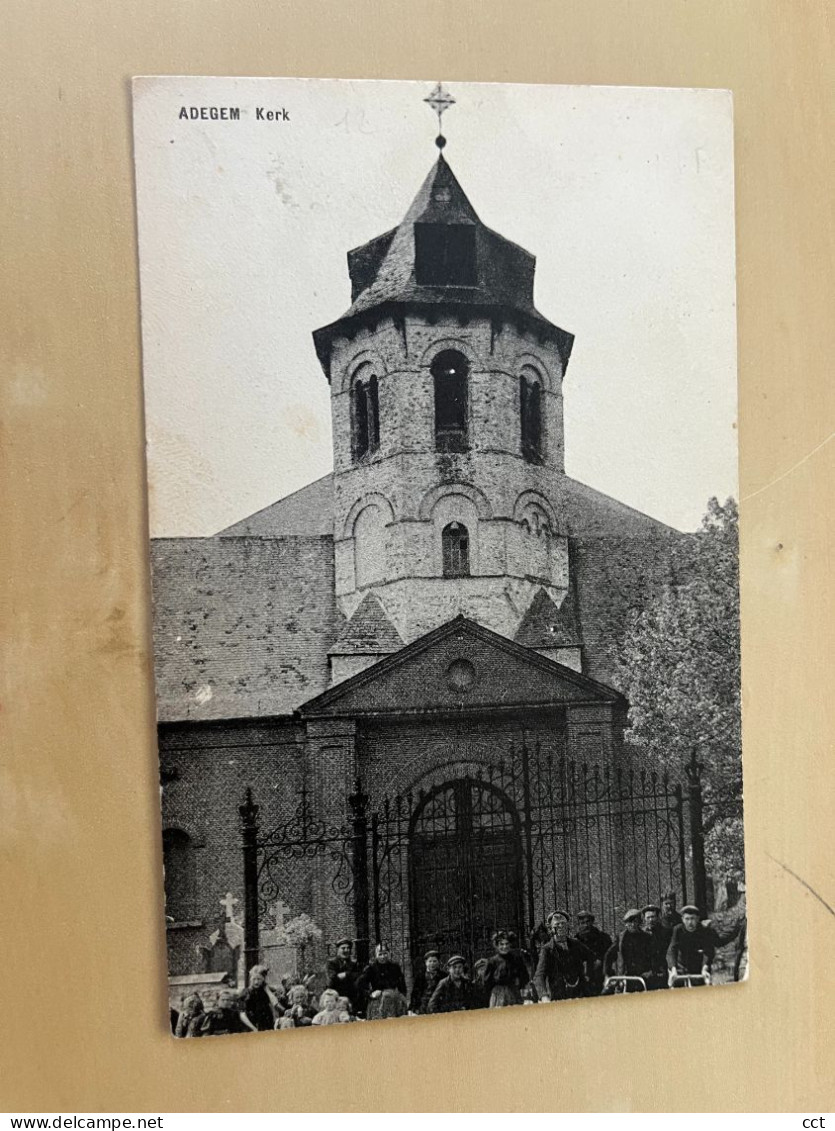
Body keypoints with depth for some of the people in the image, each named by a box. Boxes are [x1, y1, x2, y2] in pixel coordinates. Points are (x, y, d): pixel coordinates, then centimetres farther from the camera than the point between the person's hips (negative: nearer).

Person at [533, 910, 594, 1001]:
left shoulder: (575, 945, 9)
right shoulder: (547, 950, -5)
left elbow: (590, 957, 32)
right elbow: (538, 977, -17)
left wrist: (586, 975, 20)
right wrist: (544, 996, -33)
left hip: (579, 997, 4)